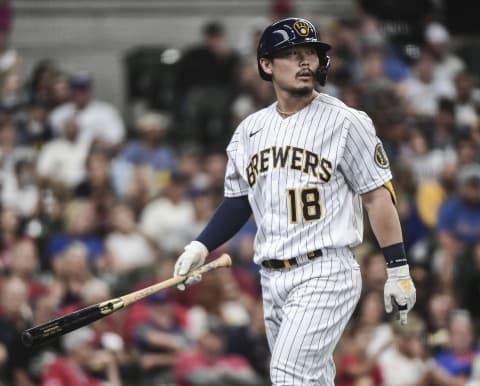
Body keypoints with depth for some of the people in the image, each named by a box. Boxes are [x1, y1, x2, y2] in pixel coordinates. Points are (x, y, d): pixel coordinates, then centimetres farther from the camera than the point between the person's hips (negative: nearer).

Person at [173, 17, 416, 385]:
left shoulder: (346, 122, -5)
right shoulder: (250, 130, 11)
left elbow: (379, 195, -5)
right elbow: (238, 200, 19)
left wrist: (398, 270, -9)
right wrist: (201, 247, 4)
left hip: (325, 273, -6)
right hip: (272, 278, 6)